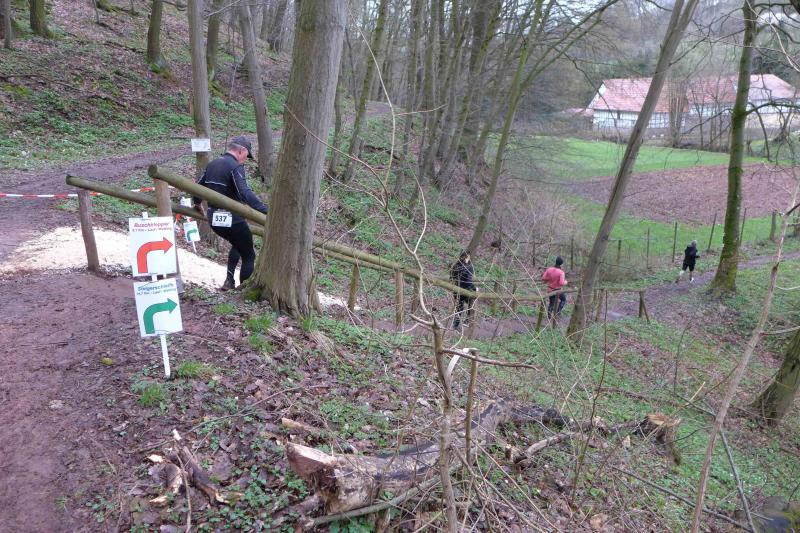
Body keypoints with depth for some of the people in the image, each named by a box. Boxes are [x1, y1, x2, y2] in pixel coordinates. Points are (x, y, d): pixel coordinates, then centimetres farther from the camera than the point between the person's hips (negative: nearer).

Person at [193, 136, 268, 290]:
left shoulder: (212, 164, 11)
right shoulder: (235, 167, -14)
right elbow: (245, 193, -29)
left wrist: (197, 203, 41)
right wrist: (266, 211, -35)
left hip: (214, 220, 8)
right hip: (232, 219, -8)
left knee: (237, 245, 31)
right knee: (248, 255, 8)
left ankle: (229, 281, 20)